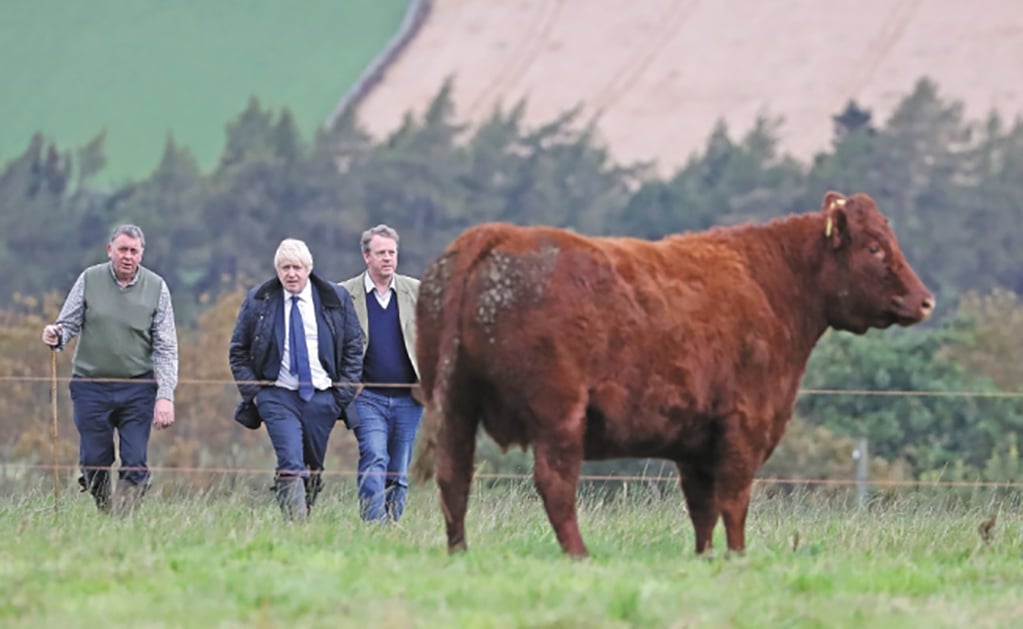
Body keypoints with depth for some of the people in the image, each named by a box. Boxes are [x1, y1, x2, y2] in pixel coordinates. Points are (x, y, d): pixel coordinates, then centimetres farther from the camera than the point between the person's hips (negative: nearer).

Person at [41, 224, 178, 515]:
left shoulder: (155, 287, 0)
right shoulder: (89, 280, 1)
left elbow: (166, 347, 1)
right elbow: (69, 324, 6)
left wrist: (165, 395, -8)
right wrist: (56, 336, -19)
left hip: (137, 386, -1)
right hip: (90, 385, 1)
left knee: (134, 464, -9)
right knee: (93, 463, 3)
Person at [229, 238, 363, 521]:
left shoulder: (336, 299, 4)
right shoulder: (258, 301, 4)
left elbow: (353, 349, 8)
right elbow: (238, 352, 9)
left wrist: (343, 395, -1)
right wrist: (253, 392, -2)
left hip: (321, 397, 2)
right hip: (278, 396, -2)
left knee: (314, 469, 8)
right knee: (291, 466, -17)